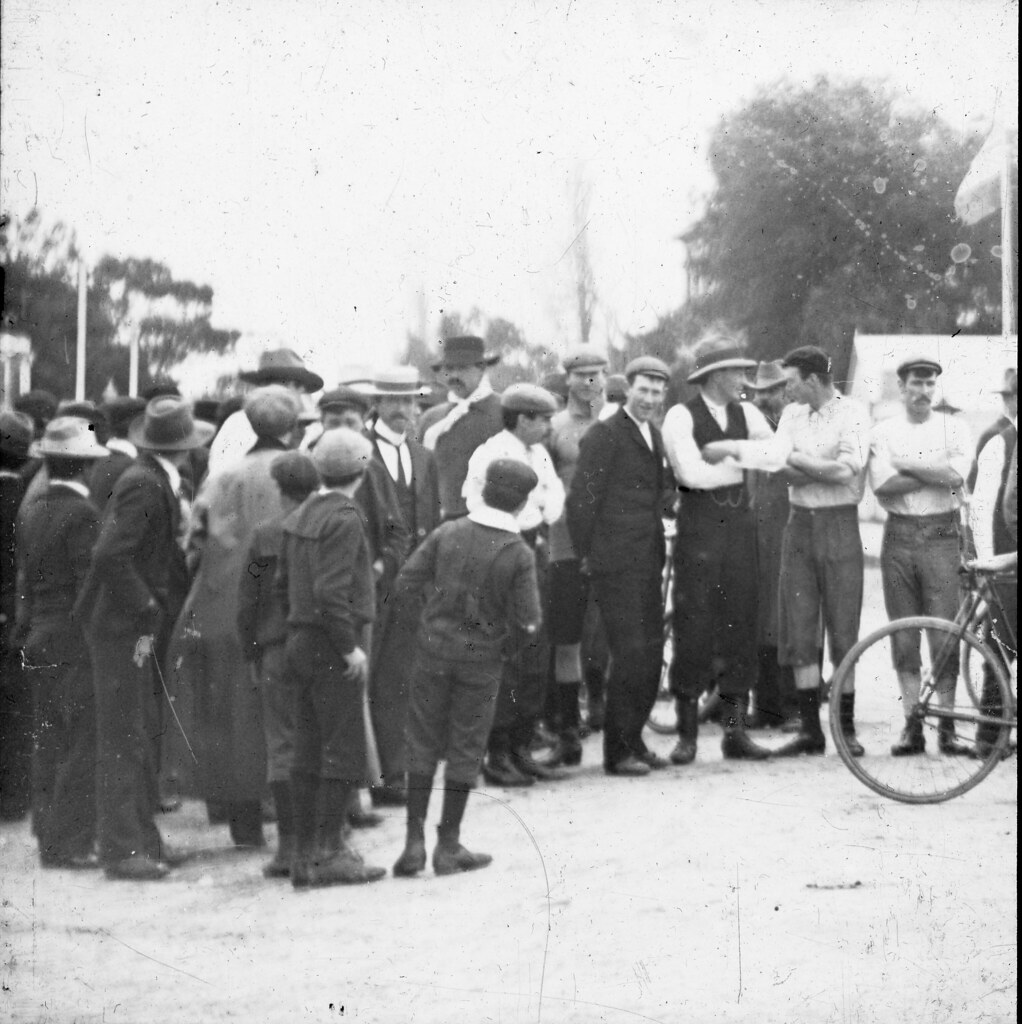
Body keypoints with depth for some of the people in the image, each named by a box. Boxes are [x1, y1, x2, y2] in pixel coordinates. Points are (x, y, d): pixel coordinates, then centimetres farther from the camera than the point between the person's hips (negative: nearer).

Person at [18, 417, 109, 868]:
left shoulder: (34, 513, 10)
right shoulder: (82, 514, -14)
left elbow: (27, 582, 13)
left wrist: (30, 631, 18)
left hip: (40, 640, 8)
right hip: (77, 642, -8)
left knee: (49, 743, 13)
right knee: (82, 744, -4)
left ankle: (49, 837, 18)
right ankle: (69, 842, -5)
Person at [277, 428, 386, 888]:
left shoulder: (299, 516, 11)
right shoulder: (344, 520, -15)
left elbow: (283, 582, 14)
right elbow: (331, 592, -22)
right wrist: (350, 647, -18)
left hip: (301, 642, 9)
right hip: (333, 647, -9)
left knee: (308, 753, 11)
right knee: (345, 751, -4)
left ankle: (305, 854, 14)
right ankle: (329, 854, -4)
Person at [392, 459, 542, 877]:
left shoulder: (447, 534, -7)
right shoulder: (519, 555, -13)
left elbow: (406, 581, -6)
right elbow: (527, 621, -13)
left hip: (435, 650, 2)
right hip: (481, 658, -2)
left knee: (424, 744, 11)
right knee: (465, 751, 9)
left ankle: (415, 841, 7)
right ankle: (448, 846, 12)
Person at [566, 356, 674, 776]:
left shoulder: (654, 435, 16)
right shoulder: (605, 435, -10)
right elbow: (580, 500, -11)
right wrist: (587, 554, -6)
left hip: (648, 563, 8)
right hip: (616, 564, -8)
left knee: (651, 655, 9)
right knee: (629, 654, -8)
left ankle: (633, 739, 20)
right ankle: (617, 752, -1)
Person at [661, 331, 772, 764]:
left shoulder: (745, 415, 12)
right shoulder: (681, 417, -5)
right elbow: (692, 472, -15)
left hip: (740, 525, 5)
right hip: (699, 528, -5)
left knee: (740, 627, 4)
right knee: (694, 629, -4)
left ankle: (735, 731, 10)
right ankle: (687, 733, 4)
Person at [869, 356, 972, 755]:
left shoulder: (953, 429, 7)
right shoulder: (883, 432, 7)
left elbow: (956, 473, -11)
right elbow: (882, 486, -8)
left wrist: (906, 465, -7)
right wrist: (935, 475, -8)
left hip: (941, 537, -1)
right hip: (899, 538, 1)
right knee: (903, 636, 2)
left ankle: (946, 727, 0)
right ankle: (912, 725, 7)